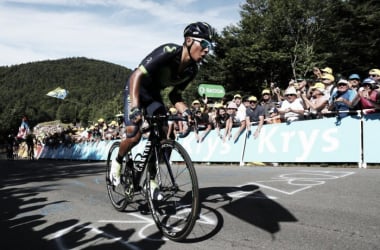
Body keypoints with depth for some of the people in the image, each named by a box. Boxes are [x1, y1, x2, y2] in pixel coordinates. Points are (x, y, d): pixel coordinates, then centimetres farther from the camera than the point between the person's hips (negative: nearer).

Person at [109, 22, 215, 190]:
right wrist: (135, 107, -47)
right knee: (134, 135, -19)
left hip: (154, 94, 6)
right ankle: (117, 162, 14)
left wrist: (185, 111, -24)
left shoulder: (192, 70, -11)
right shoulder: (168, 52, -32)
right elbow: (136, 76, -35)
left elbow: (174, 96, -3)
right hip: (136, 89, -6)